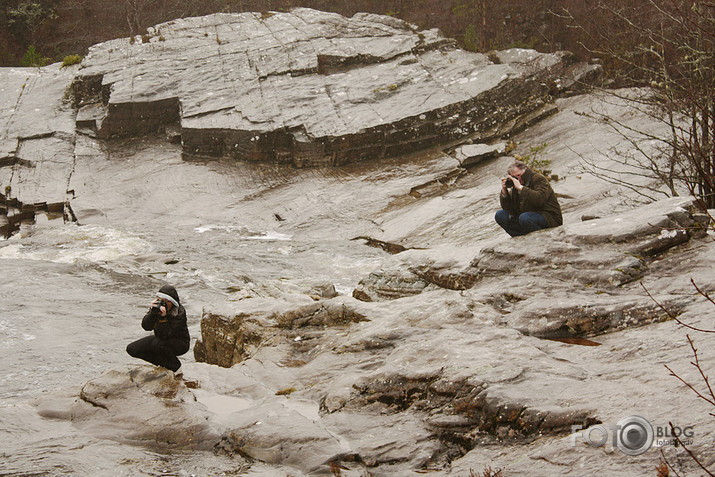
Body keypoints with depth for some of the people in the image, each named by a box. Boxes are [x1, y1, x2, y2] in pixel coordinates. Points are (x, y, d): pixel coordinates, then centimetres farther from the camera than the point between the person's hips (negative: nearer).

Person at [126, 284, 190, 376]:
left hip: (180, 344, -6)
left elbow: (166, 335, -32)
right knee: (132, 349, -8)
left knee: (157, 344, -38)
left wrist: (163, 317, -42)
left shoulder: (180, 313, -28)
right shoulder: (157, 305, -13)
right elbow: (146, 326, -19)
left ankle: (176, 367, -10)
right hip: (160, 338, 6)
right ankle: (164, 363, 4)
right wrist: (153, 312, -33)